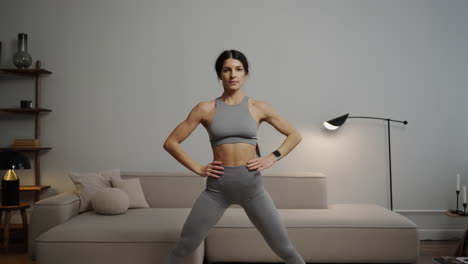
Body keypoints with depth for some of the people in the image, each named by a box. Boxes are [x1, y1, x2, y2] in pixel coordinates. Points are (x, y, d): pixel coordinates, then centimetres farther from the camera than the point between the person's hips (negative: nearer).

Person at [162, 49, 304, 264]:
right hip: (217, 186, 0)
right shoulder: (206, 109, 0)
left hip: (252, 185, 1)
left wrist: (272, 158, -1)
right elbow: (171, 143, 3)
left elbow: (294, 135, 12)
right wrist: (197, 168, -4)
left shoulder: (259, 108, 2)